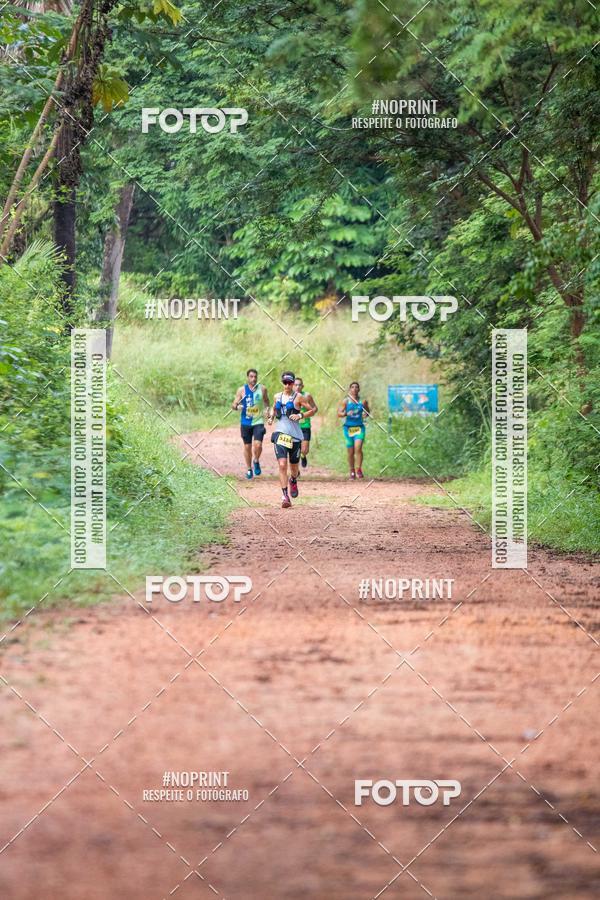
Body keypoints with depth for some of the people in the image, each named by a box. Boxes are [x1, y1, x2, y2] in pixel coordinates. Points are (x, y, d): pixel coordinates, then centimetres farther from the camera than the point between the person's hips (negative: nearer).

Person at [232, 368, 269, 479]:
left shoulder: (262, 389, 0)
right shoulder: (242, 390, -3)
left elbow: (266, 401, 18)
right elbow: (233, 405, -1)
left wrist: (267, 409, 0)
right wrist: (237, 406, -24)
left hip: (258, 421, -1)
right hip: (245, 423, 1)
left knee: (258, 444, -16)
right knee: (247, 446, 9)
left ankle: (256, 462, 14)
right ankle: (249, 469, 25)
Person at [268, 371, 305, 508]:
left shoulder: (298, 397, -2)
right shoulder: (277, 397, 9)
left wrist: (300, 416, -16)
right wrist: (271, 417, 8)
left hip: (295, 435, -1)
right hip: (280, 434, 1)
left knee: (293, 467, 11)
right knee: (282, 465, -15)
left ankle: (293, 481, 48)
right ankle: (285, 496, -15)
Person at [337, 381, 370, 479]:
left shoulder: (363, 401, 4)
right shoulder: (345, 401, 1)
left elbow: (368, 412, 18)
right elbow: (339, 414, -3)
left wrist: (366, 414, -5)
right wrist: (346, 414, -23)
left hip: (359, 428, 0)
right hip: (348, 427, 0)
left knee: (358, 448, -19)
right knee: (350, 452, 6)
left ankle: (359, 470, -15)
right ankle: (352, 471, 22)